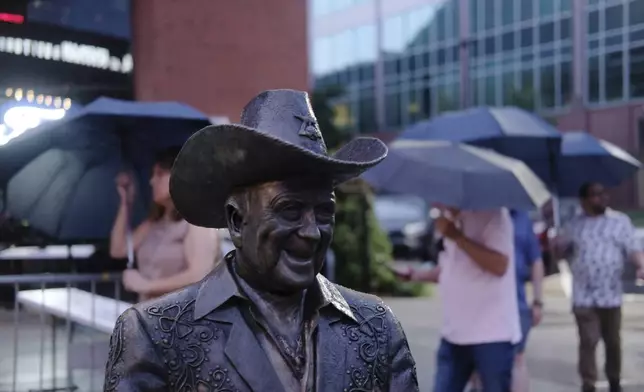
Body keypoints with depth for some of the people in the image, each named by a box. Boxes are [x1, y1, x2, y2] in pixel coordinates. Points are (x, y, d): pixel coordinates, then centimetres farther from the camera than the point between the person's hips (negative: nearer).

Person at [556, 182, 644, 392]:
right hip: (583, 295, 0)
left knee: (613, 342, 10)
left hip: (610, 295, 0)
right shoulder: (574, 224, 9)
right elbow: (566, 251, 18)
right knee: (587, 341, -3)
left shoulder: (620, 220, 4)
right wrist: (559, 245, -7)